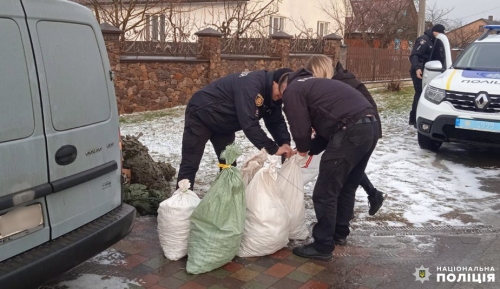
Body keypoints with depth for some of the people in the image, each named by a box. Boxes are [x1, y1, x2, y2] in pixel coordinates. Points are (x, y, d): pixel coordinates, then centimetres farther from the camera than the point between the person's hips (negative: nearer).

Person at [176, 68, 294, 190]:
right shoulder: (250, 85, -34)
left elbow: (276, 121, -1)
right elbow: (249, 124, -39)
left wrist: (285, 143, -20)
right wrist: (273, 149, -35)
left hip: (223, 124, 9)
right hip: (200, 115, -9)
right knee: (190, 164, -5)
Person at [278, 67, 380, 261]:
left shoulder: (292, 91, 6)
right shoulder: (312, 83, 33)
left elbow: (300, 128, -1)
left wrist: (303, 149, 19)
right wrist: (313, 150, 28)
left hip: (351, 132, -10)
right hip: (370, 125, 10)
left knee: (325, 192, 0)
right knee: (347, 186, 24)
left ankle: (323, 247, 9)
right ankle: (340, 232, 38)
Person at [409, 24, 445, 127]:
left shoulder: (432, 41, 18)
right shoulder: (424, 40, -13)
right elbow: (414, 55, -24)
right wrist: (417, 68, -37)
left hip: (424, 71, 10)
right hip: (419, 72, -10)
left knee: (419, 94, 14)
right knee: (421, 94, -14)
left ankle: (413, 119, 24)